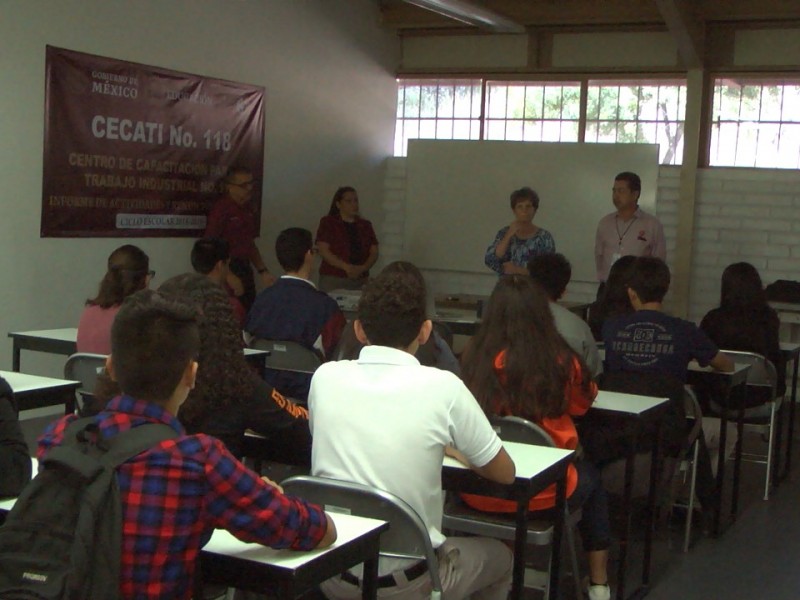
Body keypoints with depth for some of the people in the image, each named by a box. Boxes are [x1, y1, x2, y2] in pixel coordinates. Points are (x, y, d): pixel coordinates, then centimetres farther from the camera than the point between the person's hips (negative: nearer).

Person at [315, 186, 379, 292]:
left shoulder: (365, 225, 16)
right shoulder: (328, 223, 5)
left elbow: (374, 252, 12)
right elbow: (323, 251, -5)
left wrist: (363, 268, -8)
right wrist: (346, 267, -15)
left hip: (360, 280, 3)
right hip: (333, 280, -3)